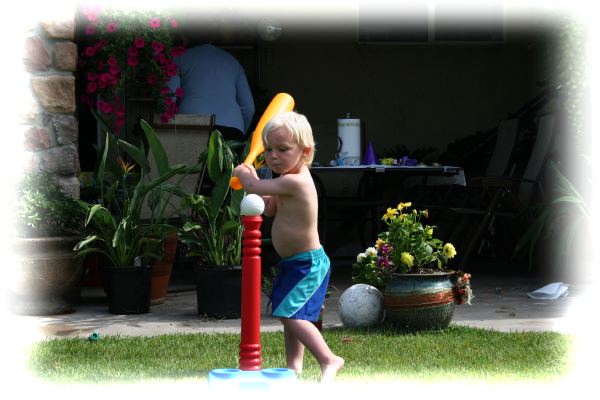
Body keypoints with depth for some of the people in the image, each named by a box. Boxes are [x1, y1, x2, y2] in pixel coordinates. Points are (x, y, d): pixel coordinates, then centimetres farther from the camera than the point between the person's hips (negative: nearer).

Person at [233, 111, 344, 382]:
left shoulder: (294, 182, -25)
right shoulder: (293, 180, 8)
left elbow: (254, 187, -20)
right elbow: (270, 209, 20)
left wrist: (243, 174, 2)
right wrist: (250, 177, 11)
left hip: (307, 264, -11)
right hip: (295, 263, 11)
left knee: (290, 314, -18)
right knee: (289, 314, 17)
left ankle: (329, 360, -14)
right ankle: (293, 365, 26)